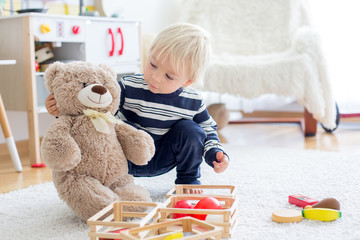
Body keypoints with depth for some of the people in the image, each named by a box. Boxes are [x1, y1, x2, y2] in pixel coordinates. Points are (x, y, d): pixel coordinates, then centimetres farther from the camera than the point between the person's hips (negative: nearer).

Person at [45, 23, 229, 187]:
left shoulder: (193, 102, -11)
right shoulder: (129, 87, -19)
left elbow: (208, 131, 4)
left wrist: (215, 153, -13)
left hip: (162, 162, 3)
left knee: (190, 130, -20)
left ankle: (188, 180, 4)